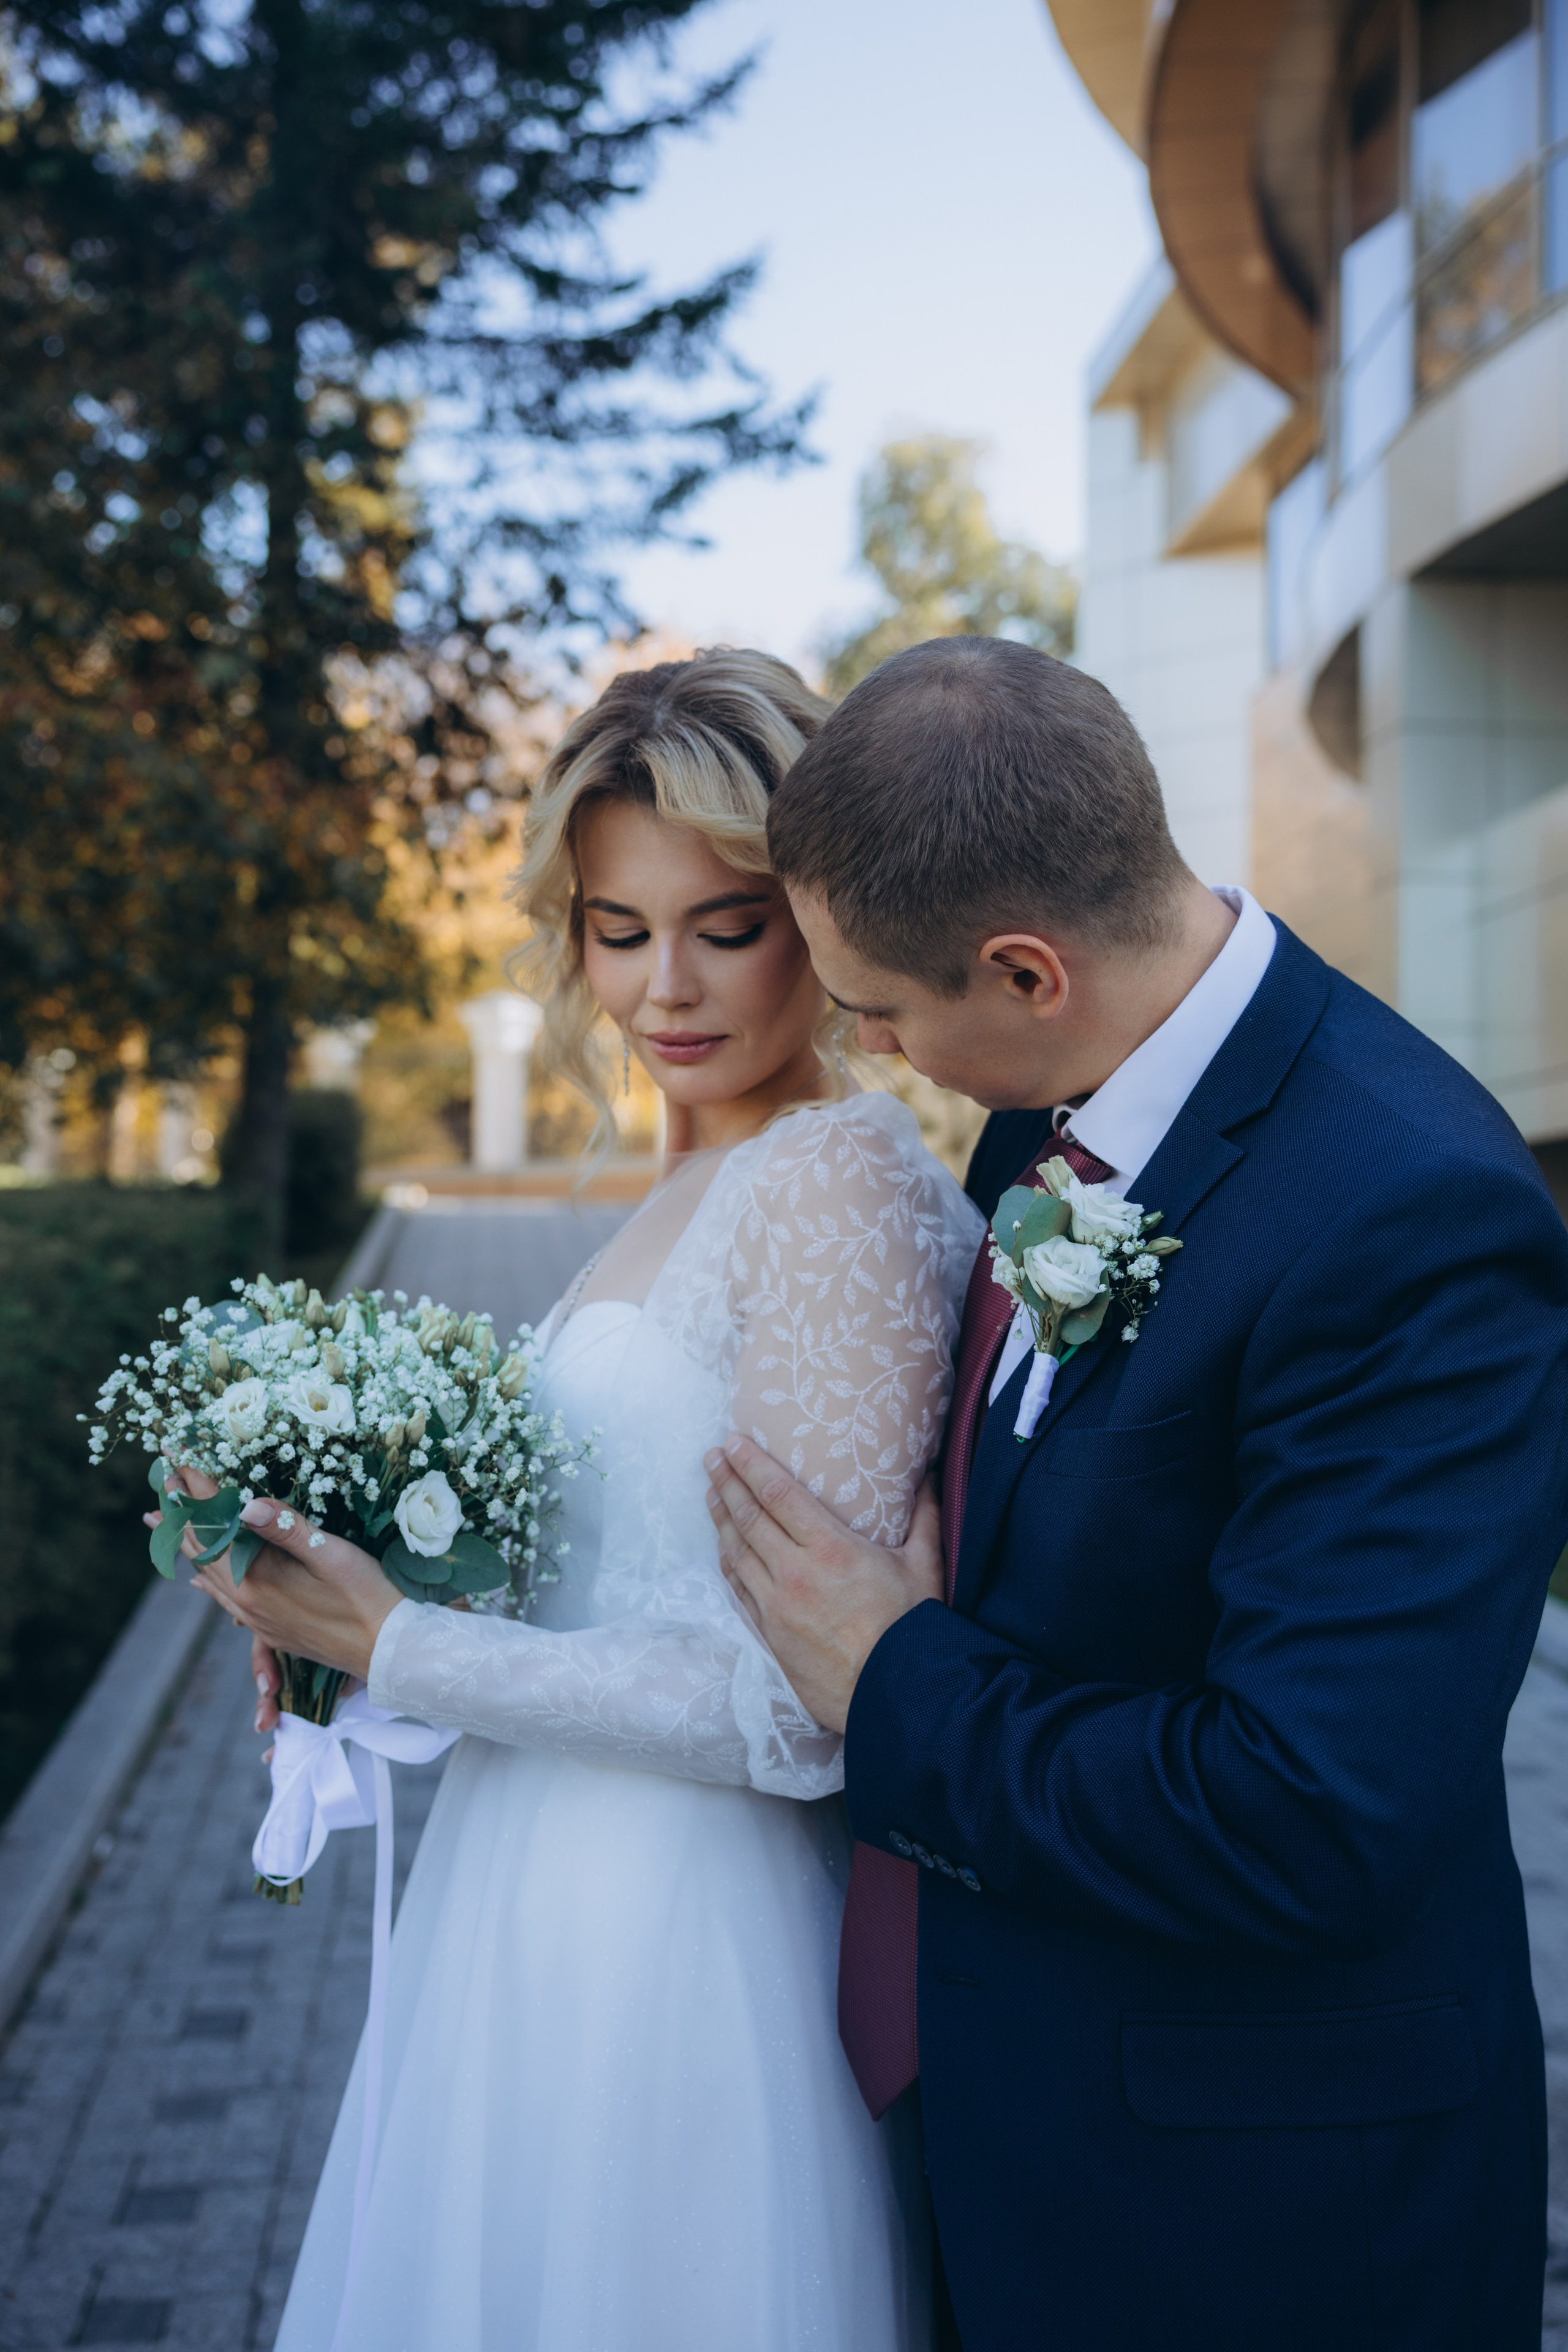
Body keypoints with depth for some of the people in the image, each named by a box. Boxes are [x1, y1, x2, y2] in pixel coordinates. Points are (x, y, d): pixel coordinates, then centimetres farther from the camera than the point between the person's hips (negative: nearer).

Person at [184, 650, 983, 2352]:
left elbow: (801, 1705, -23)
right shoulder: (701, 1184, 7)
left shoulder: (843, 1174, -20)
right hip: (551, 1909, 8)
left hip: (683, 1941, -8)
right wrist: (364, 1593, 4)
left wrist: (400, 1650, -16)